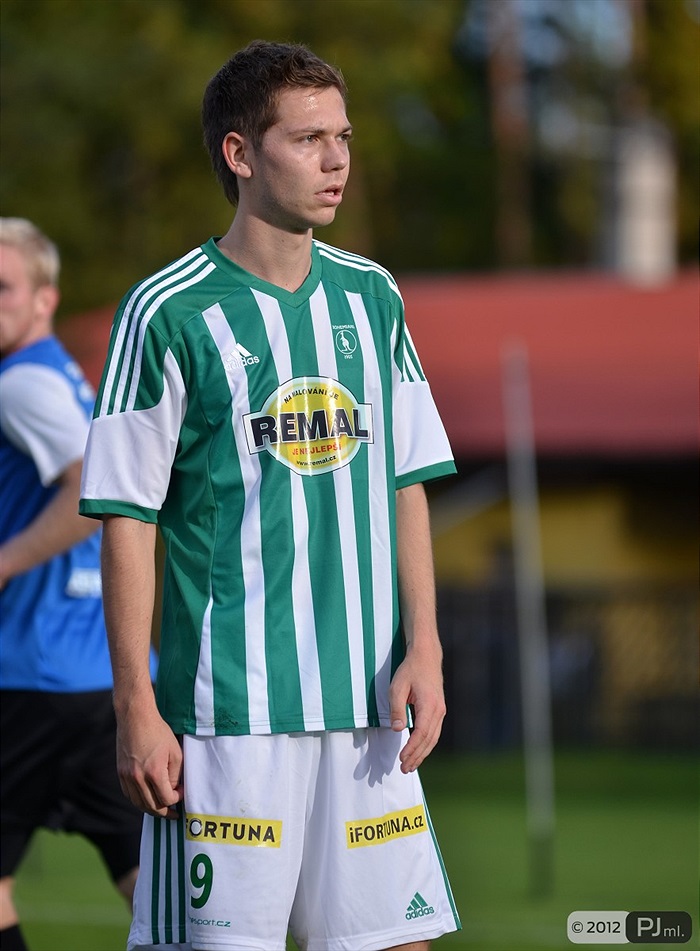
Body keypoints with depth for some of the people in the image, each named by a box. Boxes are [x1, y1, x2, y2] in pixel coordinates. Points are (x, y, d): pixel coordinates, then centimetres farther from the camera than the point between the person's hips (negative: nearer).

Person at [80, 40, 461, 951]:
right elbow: (127, 521, -6)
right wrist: (137, 707, -9)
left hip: (367, 706, 5)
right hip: (225, 706, -5)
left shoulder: (370, 296, 10)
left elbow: (406, 486, 15)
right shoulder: (168, 312, -6)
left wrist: (422, 647, 4)